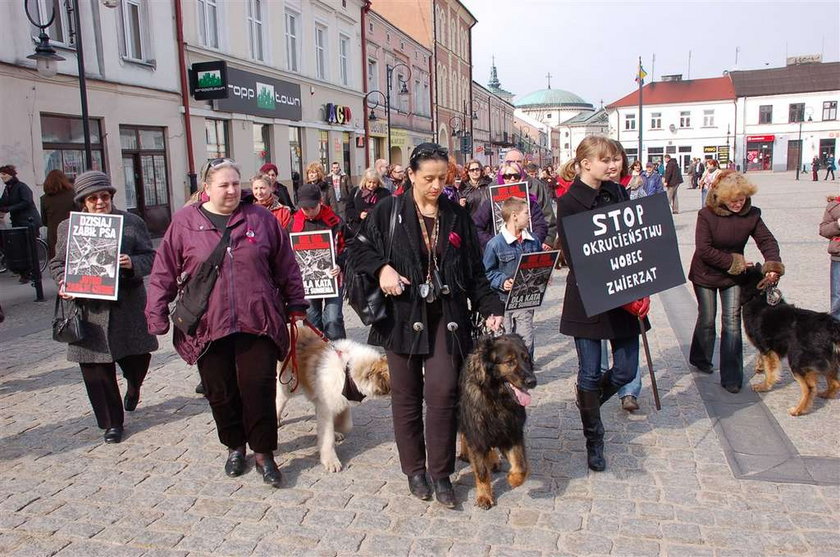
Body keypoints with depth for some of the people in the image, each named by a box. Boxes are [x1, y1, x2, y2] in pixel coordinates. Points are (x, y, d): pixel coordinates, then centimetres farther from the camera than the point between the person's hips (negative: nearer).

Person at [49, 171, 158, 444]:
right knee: (98, 370, 5)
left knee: (137, 359, 10)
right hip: (89, 310, 1)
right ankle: (112, 422, 21)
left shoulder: (132, 222, 2)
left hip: (128, 306, 0)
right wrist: (63, 283, -6)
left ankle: (133, 386, 47)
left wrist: (133, 263, -18)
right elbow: (57, 263, 14)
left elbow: (150, 257, 3)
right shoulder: (67, 227, 7)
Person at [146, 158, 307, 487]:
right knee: (220, 392, 10)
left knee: (259, 387, -2)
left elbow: (286, 265, 10)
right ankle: (234, 446, 31)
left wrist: (295, 303, 10)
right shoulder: (185, 222, 2)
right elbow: (164, 273, 5)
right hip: (207, 325, 1)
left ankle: (264, 453, 14)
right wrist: (157, 315, 3)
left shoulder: (260, 219, 4)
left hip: (257, 323, 0)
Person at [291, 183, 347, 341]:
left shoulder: (335, 221, -7)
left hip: (331, 278, -3)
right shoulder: (295, 222, 1)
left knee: (333, 319, -7)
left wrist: (340, 265, -21)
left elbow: (346, 247, -4)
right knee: (311, 320, 13)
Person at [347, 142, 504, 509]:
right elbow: (359, 250, 6)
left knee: (443, 391, -7)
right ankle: (414, 470, 25)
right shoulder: (388, 211, 0)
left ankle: (441, 473, 10)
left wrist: (490, 307, -1)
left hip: (446, 317, 1)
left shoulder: (457, 216, 7)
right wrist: (382, 268, -13)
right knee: (406, 395, 7)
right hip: (402, 316, -1)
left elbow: (475, 271, 10)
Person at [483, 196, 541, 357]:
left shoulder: (532, 241, 6)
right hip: (504, 300, -4)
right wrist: (502, 282, -20)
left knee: (527, 339, 4)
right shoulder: (496, 243, -11)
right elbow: (487, 271, -7)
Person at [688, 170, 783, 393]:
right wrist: (733, 261, -20)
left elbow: (767, 241, -7)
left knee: (732, 322, -2)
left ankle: (731, 377, 4)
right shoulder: (707, 214, -19)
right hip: (705, 275, -2)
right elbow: (703, 250, -23)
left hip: (733, 276, 2)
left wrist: (773, 264, -24)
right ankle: (700, 359, 35)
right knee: (707, 319, 9)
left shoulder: (751, 214, -9)